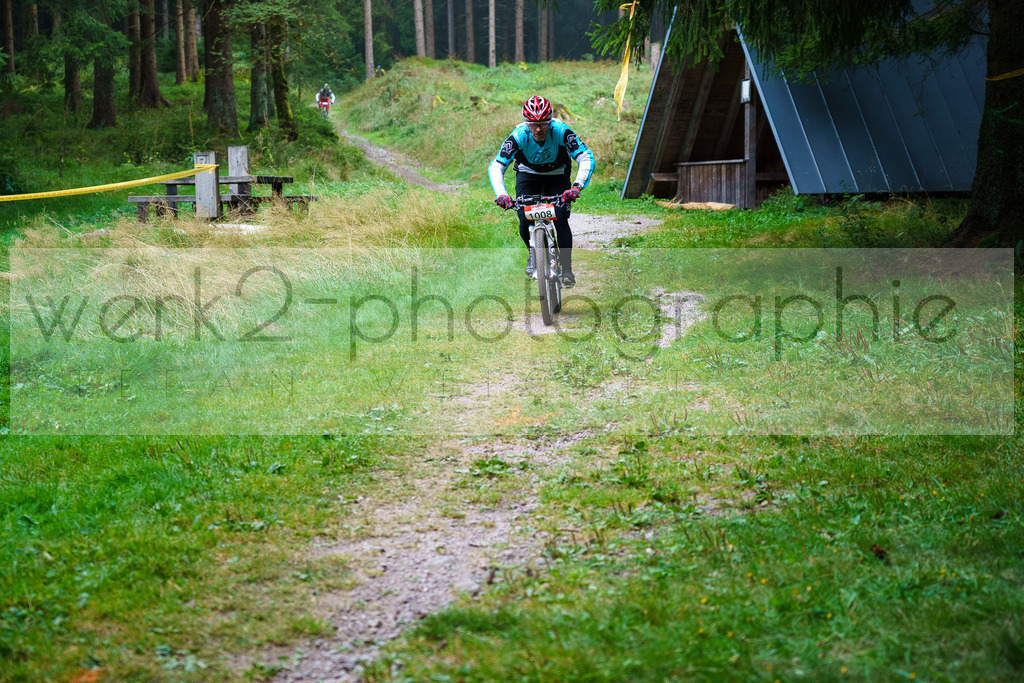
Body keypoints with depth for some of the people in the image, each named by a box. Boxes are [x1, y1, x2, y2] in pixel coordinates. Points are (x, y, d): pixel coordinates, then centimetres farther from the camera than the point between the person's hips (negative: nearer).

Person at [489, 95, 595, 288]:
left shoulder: (560, 131, -32)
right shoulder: (519, 135, -31)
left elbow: (586, 158, -35)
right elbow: (496, 166, -33)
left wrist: (577, 186, -51)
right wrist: (500, 193, -51)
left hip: (557, 176, -1)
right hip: (528, 175, 1)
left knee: (560, 219, -19)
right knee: (525, 220, -16)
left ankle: (567, 269, -6)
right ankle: (533, 253, 15)